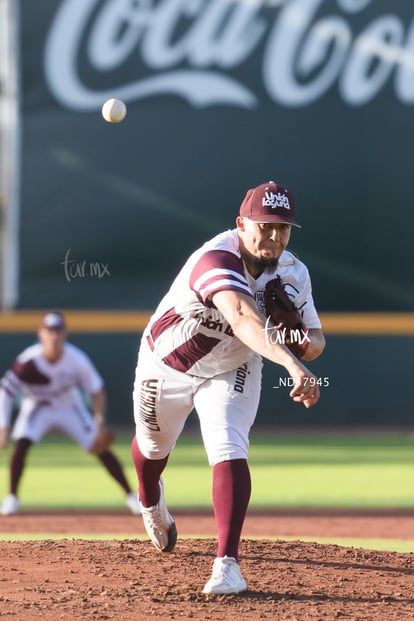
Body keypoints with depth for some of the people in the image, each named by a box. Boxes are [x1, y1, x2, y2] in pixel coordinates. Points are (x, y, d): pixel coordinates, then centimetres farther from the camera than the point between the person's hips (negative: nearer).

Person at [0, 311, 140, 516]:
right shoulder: (29, 361, -30)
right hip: (37, 407, -1)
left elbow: (96, 389, -14)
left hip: (69, 407, 1)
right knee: (22, 443, -25)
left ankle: (131, 495, 5)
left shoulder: (77, 360, -26)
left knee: (100, 448, -7)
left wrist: (99, 420, -28)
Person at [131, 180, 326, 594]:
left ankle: (227, 563, -22)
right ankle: (150, 503, 58)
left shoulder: (293, 274, -20)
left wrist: (306, 343, -38)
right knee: (153, 444, 23)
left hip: (231, 372, 2)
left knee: (229, 452, -21)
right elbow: (243, 319, -58)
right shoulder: (217, 260, -40)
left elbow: (315, 339, -11)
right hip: (167, 363, -2)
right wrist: (291, 364, -73)